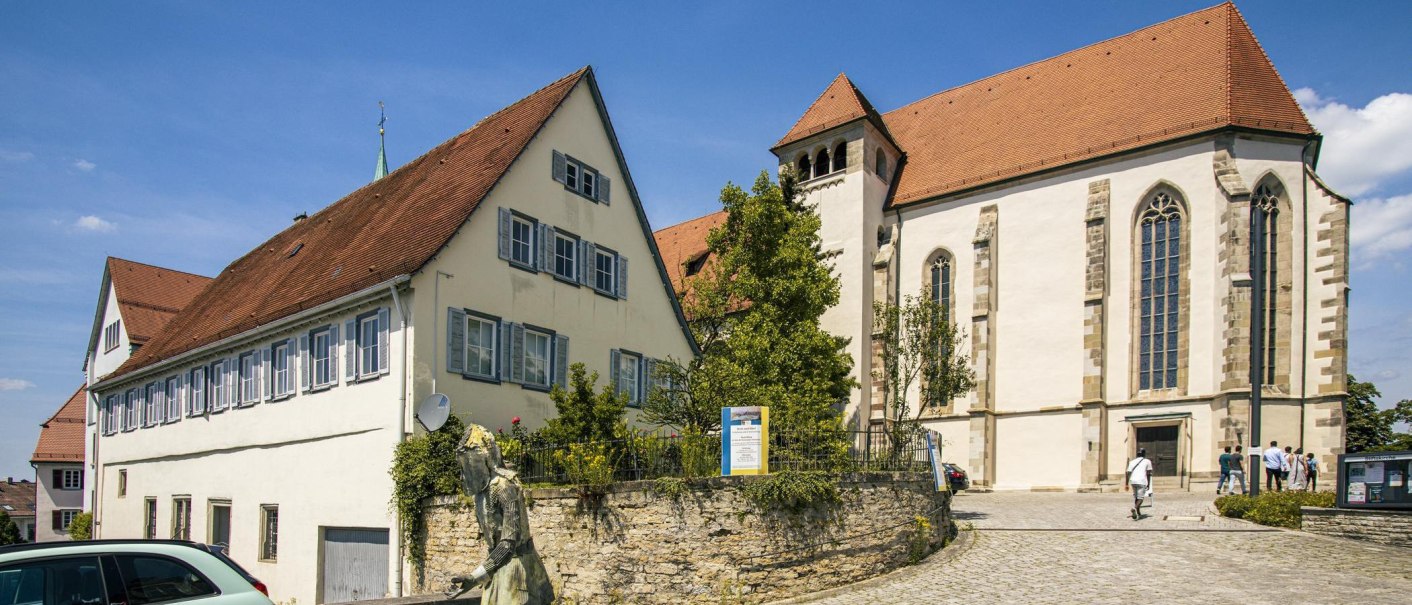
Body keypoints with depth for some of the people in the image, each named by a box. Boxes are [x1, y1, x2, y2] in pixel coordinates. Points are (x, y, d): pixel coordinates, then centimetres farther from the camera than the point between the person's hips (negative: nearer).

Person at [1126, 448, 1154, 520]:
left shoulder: (1132, 461, 17)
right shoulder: (1147, 461, 10)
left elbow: (1128, 473, 9)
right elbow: (1148, 474, 4)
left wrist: (1127, 484, 9)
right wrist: (1148, 484, 10)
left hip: (1133, 481, 4)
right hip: (1142, 481, -4)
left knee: (1135, 497, 19)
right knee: (1140, 498, -4)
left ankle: (1138, 514, 22)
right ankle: (1134, 508, -32)